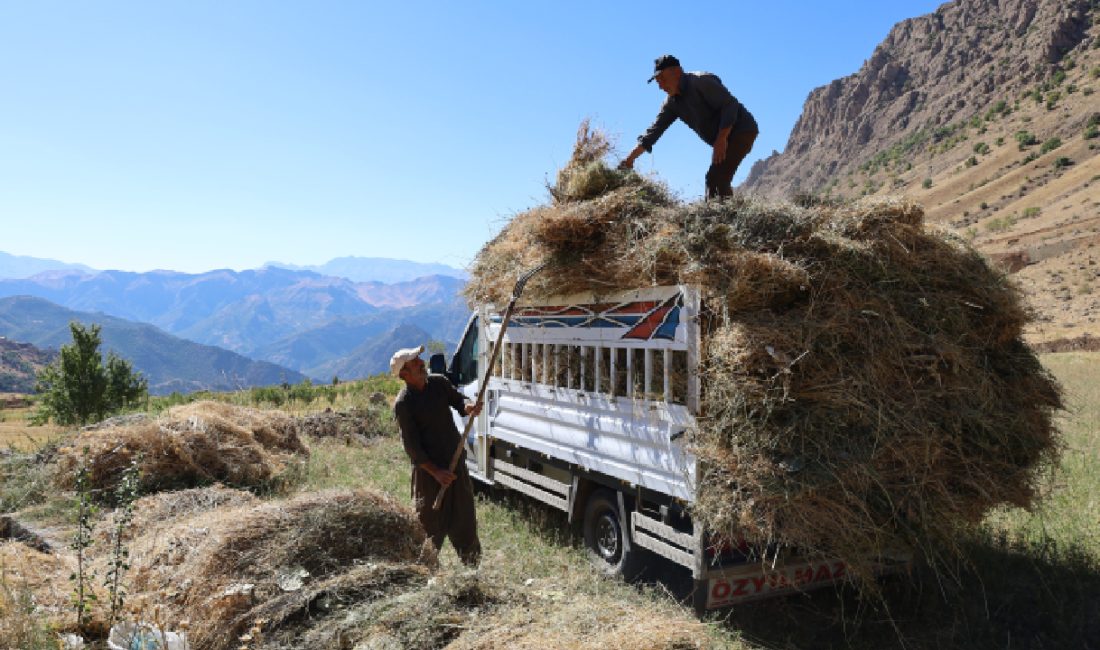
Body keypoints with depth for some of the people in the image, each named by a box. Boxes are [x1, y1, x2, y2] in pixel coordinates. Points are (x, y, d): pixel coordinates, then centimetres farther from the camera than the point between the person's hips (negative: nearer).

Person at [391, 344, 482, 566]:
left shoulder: (439, 382, 1)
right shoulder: (403, 404, -15)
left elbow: (457, 400, 9)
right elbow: (411, 445, -16)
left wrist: (468, 408, -16)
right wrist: (436, 472, -19)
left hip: (456, 462, 6)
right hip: (428, 469, -6)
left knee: (465, 516, 15)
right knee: (432, 522, 4)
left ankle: (473, 565, 29)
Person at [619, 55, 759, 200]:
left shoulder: (701, 82, -18)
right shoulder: (673, 103, 5)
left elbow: (730, 105, -23)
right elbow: (654, 130, 3)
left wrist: (721, 139, -30)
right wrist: (631, 158, -5)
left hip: (741, 130, -9)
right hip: (722, 139, 9)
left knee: (717, 179, -20)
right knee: (712, 180, 11)